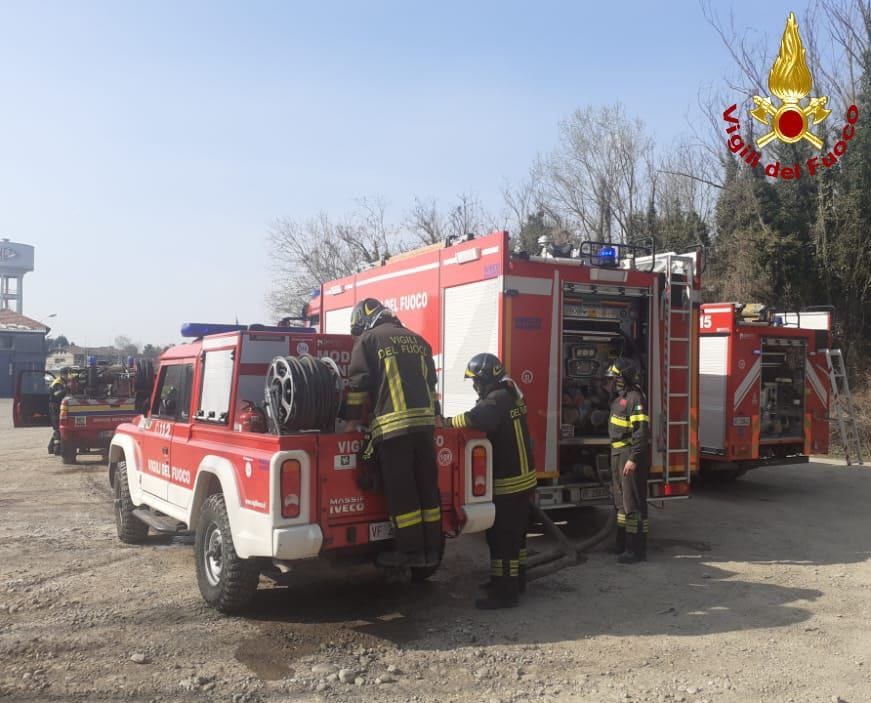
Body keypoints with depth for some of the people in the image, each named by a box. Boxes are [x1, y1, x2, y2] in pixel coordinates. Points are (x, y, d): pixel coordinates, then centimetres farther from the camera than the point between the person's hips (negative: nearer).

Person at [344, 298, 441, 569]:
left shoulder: (368, 339, 4)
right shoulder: (417, 340, 22)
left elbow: (357, 385, 0)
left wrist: (352, 421, 8)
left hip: (392, 425, -6)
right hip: (424, 421, 6)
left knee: (401, 492, 0)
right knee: (427, 488, 10)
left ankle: (411, 551, 6)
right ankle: (431, 550, 16)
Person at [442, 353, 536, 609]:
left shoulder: (497, 399, -20)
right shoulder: (510, 395, 11)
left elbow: (476, 419, -37)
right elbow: (491, 424, 12)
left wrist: (447, 422, -24)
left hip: (507, 482, -10)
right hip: (523, 476, 10)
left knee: (502, 537, -5)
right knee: (515, 533, 20)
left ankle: (504, 593, 0)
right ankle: (516, 580, 32)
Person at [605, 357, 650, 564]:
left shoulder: (635, 398, -15)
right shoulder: (619, 397, 15)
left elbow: (641, 431, -21)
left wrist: (634, 459, -25)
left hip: (631, 454, -10)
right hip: (618, 454, 10)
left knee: (633, 503, -6)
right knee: (620, 500, 17)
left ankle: (636, 549, 0)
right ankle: (623, 544, 28)